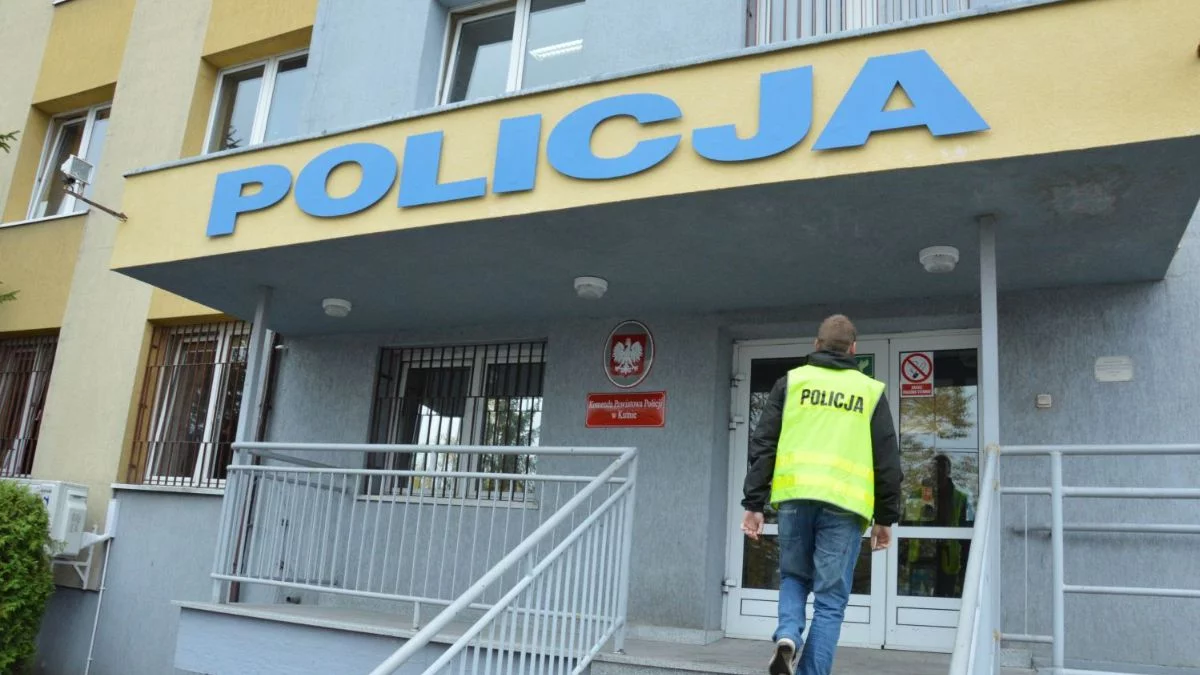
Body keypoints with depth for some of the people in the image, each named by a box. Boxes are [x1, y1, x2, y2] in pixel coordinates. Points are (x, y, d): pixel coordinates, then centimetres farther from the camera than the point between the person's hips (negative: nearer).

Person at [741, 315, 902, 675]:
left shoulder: (792, 381, 11)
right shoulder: (871, 391, 12)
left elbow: (763, 445, 5)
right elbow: (888, 462, 10)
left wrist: (754, 503, 6)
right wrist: (885, 518, 17)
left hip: (796, 496, 1)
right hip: (844, 503, -1)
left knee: (793, 577, 19)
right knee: (830, 600, 5)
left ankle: (788, 636, -5)